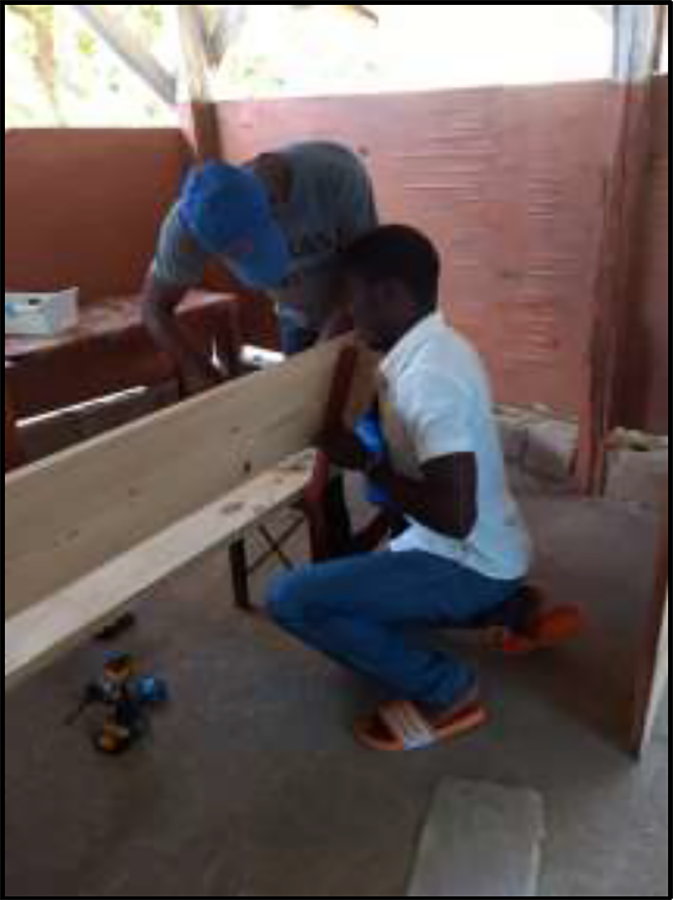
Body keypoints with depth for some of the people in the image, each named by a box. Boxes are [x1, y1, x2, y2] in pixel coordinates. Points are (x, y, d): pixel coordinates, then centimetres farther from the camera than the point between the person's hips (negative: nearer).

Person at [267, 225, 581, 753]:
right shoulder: (439, 346, 3)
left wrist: (366, 463, -21)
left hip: (473, 564, -9)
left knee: (292, 600, -16)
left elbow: (455, 516, -32)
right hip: (483, 551, 10)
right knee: (351, 579, 31)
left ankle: (447, 691, -3)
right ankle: (506, 609, 20)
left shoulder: (428, 376, -28)